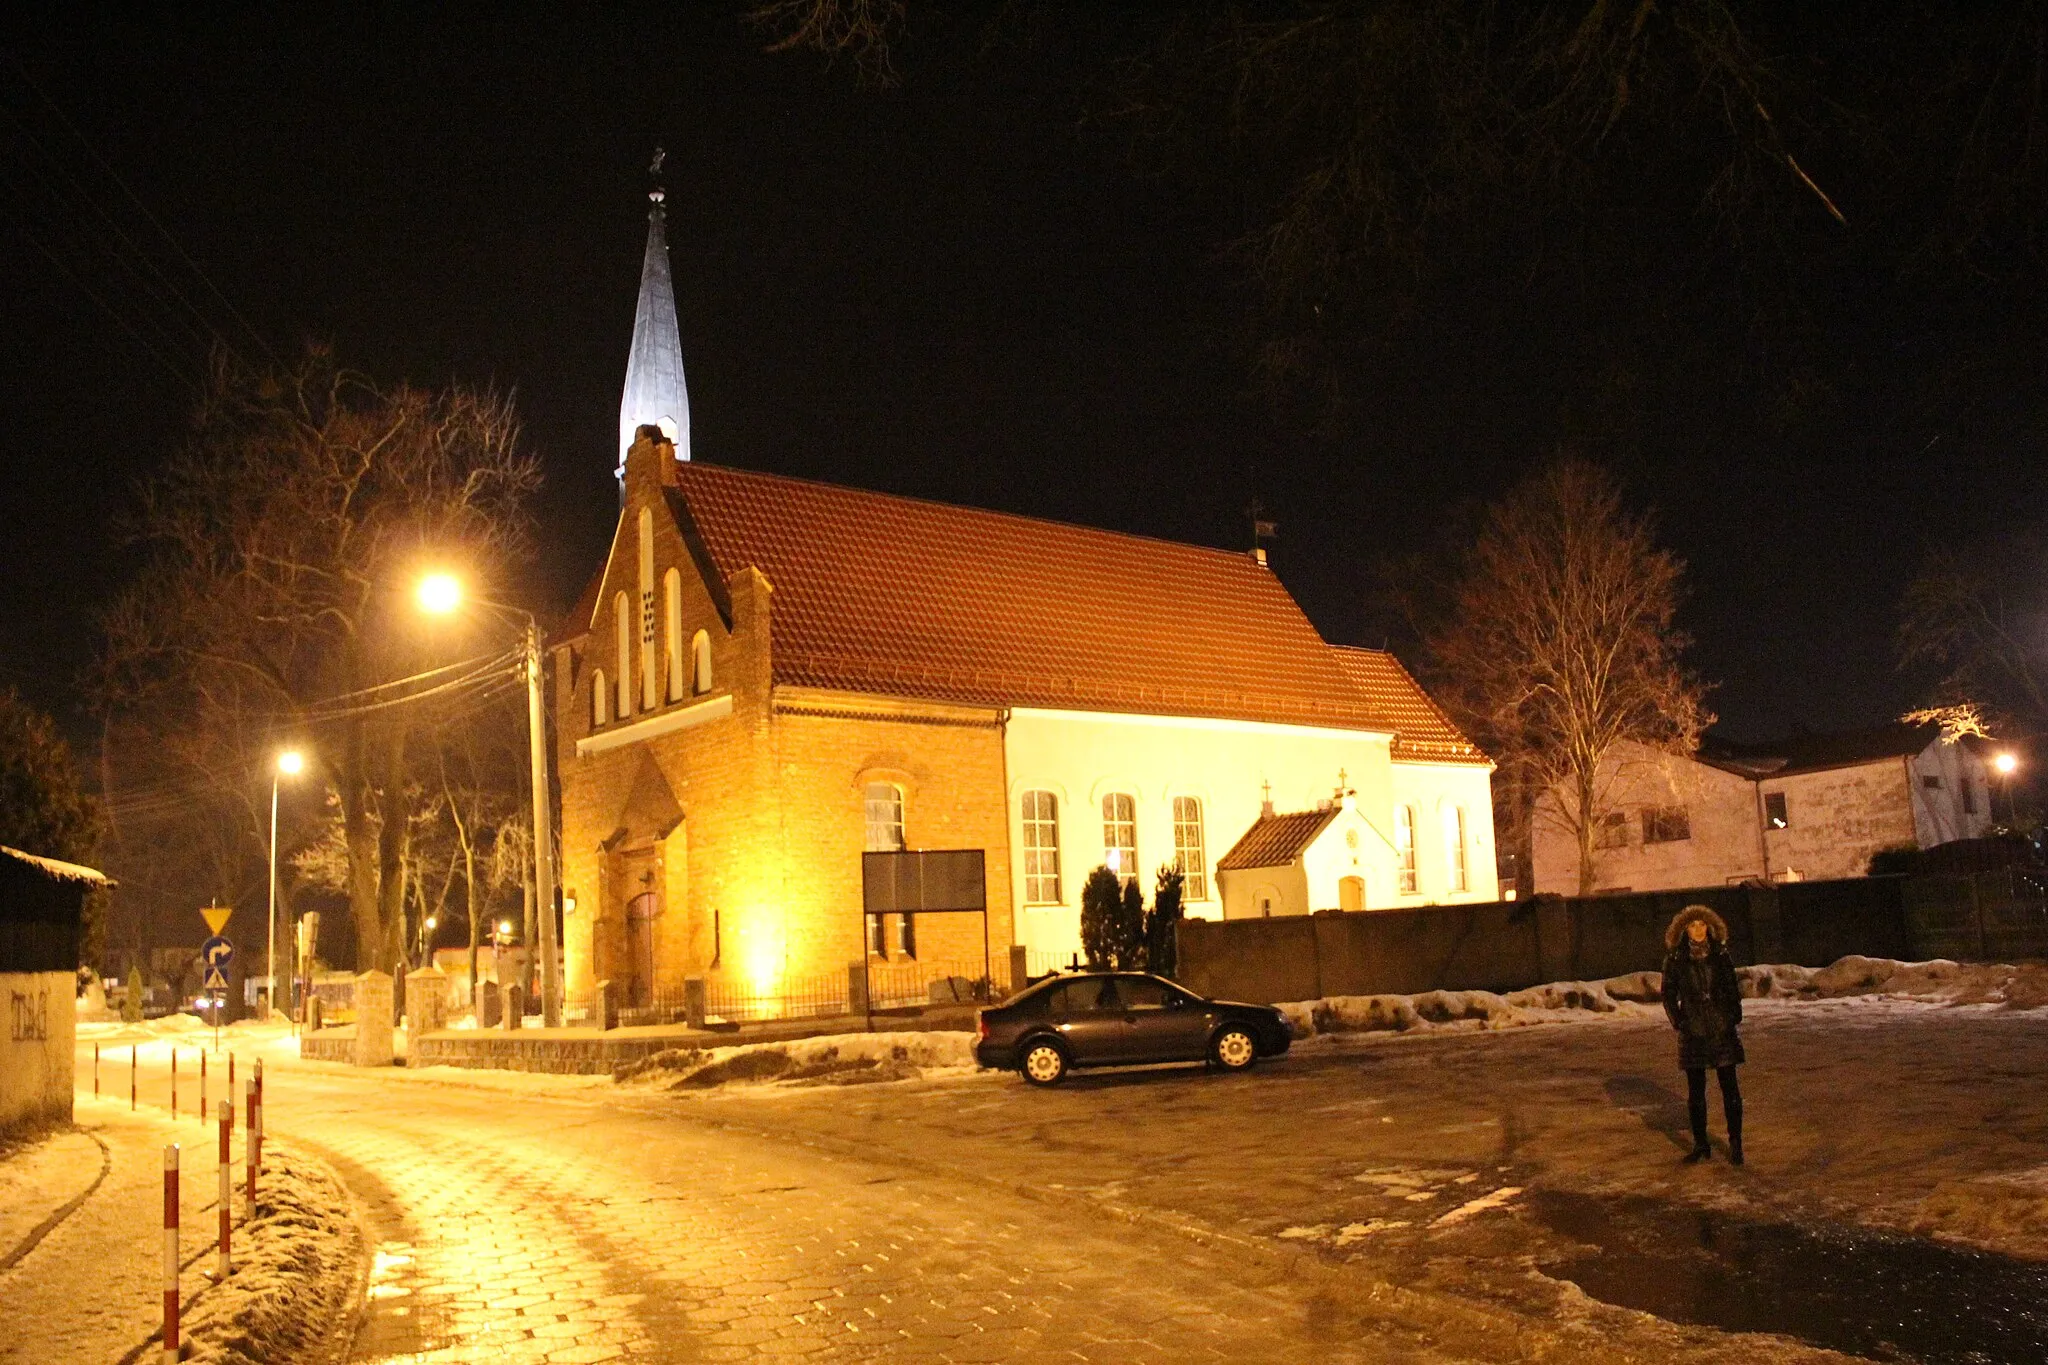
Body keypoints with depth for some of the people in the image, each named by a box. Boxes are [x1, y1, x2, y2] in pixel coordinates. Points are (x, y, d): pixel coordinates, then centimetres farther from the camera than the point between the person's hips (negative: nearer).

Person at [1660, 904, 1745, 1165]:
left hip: (1723, 1030, 0)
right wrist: (1679, 1023, -3)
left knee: (1730, 1087, 0)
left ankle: (1735, 1144, 8)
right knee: (1695, 1090, 4)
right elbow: (1669, 995, 5)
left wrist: (1734, 1017, 0)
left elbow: (1733, 989, 10)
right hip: (1693, 1033, 0)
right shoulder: (1674, 960, 1)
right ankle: (1700, 1145, 13)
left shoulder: (1721, 955, 5)